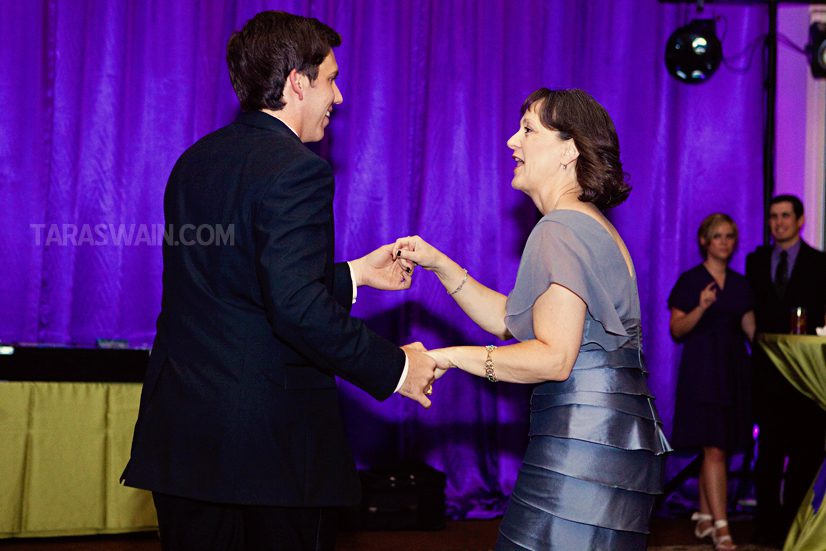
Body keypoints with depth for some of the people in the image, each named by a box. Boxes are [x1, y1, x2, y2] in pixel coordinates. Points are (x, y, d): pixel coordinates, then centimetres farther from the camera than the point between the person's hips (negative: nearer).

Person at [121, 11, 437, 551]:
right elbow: (296, 308, -25)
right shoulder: (296, 169, -15)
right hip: (271, 442, -8)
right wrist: (394, 368, -14)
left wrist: (354, 274, 22)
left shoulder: (197, 161, 11)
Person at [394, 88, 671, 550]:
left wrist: (448, 356, -17)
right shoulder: (587, 226, 20)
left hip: (583, 440, -10)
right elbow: (510, 320, 20)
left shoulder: (561, 231, -13)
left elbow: (553, 357, -21)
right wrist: (440, 264, 14)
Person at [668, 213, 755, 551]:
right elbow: (677, 330, -7)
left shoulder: (740, 284, 13)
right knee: (714, 449, -11)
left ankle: (703, 518, 20)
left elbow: (750, 328, 13)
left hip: (735, 370, 6)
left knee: (719, 448, 8)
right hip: (702, 369, -5)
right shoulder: (690, 280, -3)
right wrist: (701, 308, -23)